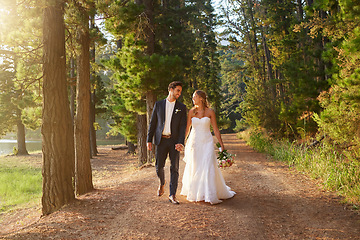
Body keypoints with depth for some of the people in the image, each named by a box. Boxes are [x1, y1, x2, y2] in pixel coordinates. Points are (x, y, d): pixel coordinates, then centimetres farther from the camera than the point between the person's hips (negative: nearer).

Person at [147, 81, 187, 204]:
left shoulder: (181, 107, 4)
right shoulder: (158, 104, 6)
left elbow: (183, 126, -2)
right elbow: (152, 123, 7)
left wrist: (181, 142, -15)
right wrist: (149, 140, 1)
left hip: (174, 141, 0)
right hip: (161, 140, 1)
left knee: (174, 168, -2)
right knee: (159, 167, 4)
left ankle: (172, 195, 7)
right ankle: (162, 183, 35)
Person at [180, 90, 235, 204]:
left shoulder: (210, 112, -1)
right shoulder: (191, 112, 4)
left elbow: (216, 129, 1)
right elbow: (187, 129, 10)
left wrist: (222, 144, -1)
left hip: (207, 142, -2)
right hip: (194, 142, 2)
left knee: (208, 168, -10)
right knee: (194, 168, 6)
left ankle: (210, 195, -5)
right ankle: (195, 193, 22)